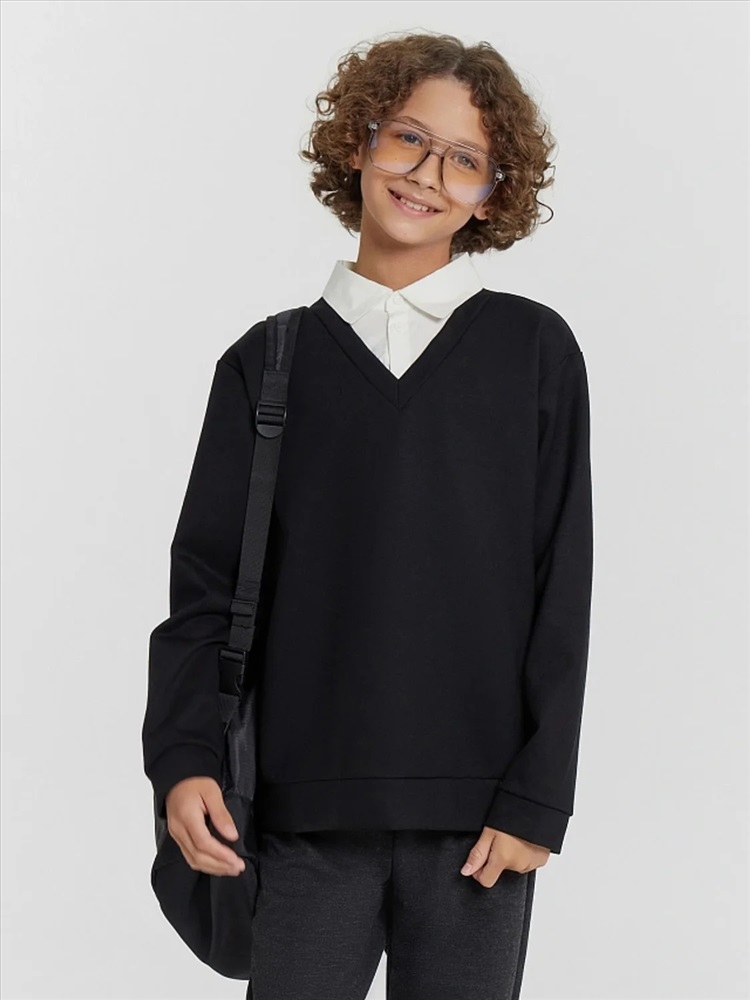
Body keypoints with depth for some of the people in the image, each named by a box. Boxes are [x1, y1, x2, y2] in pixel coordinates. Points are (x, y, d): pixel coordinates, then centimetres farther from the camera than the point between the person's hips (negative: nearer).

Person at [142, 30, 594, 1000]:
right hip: (306, 819, 1)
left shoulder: (535, 352, 3)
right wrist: (182, 755, -9)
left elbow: (561, 595, 2)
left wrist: (535, 799, -4)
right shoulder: (268, 363, 7)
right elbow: (206, 585, 5)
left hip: (474, 823, -1)